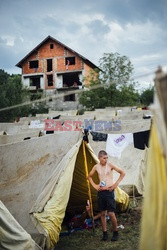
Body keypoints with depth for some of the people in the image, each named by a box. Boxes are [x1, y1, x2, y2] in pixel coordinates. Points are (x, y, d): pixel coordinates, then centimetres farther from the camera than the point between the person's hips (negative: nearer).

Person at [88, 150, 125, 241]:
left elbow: (122, 173, -2)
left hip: (109, 192, -3)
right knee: (103, 214, 9)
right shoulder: (96, 167, 4)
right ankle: (104, 233, 21)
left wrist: (116, 184, -5)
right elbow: (89, 176, 19)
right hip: (100, 192, 4)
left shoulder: (110, 165, -6)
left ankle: (115, 233, 13)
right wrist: (94, 185, 8)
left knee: (111, 213, -5)